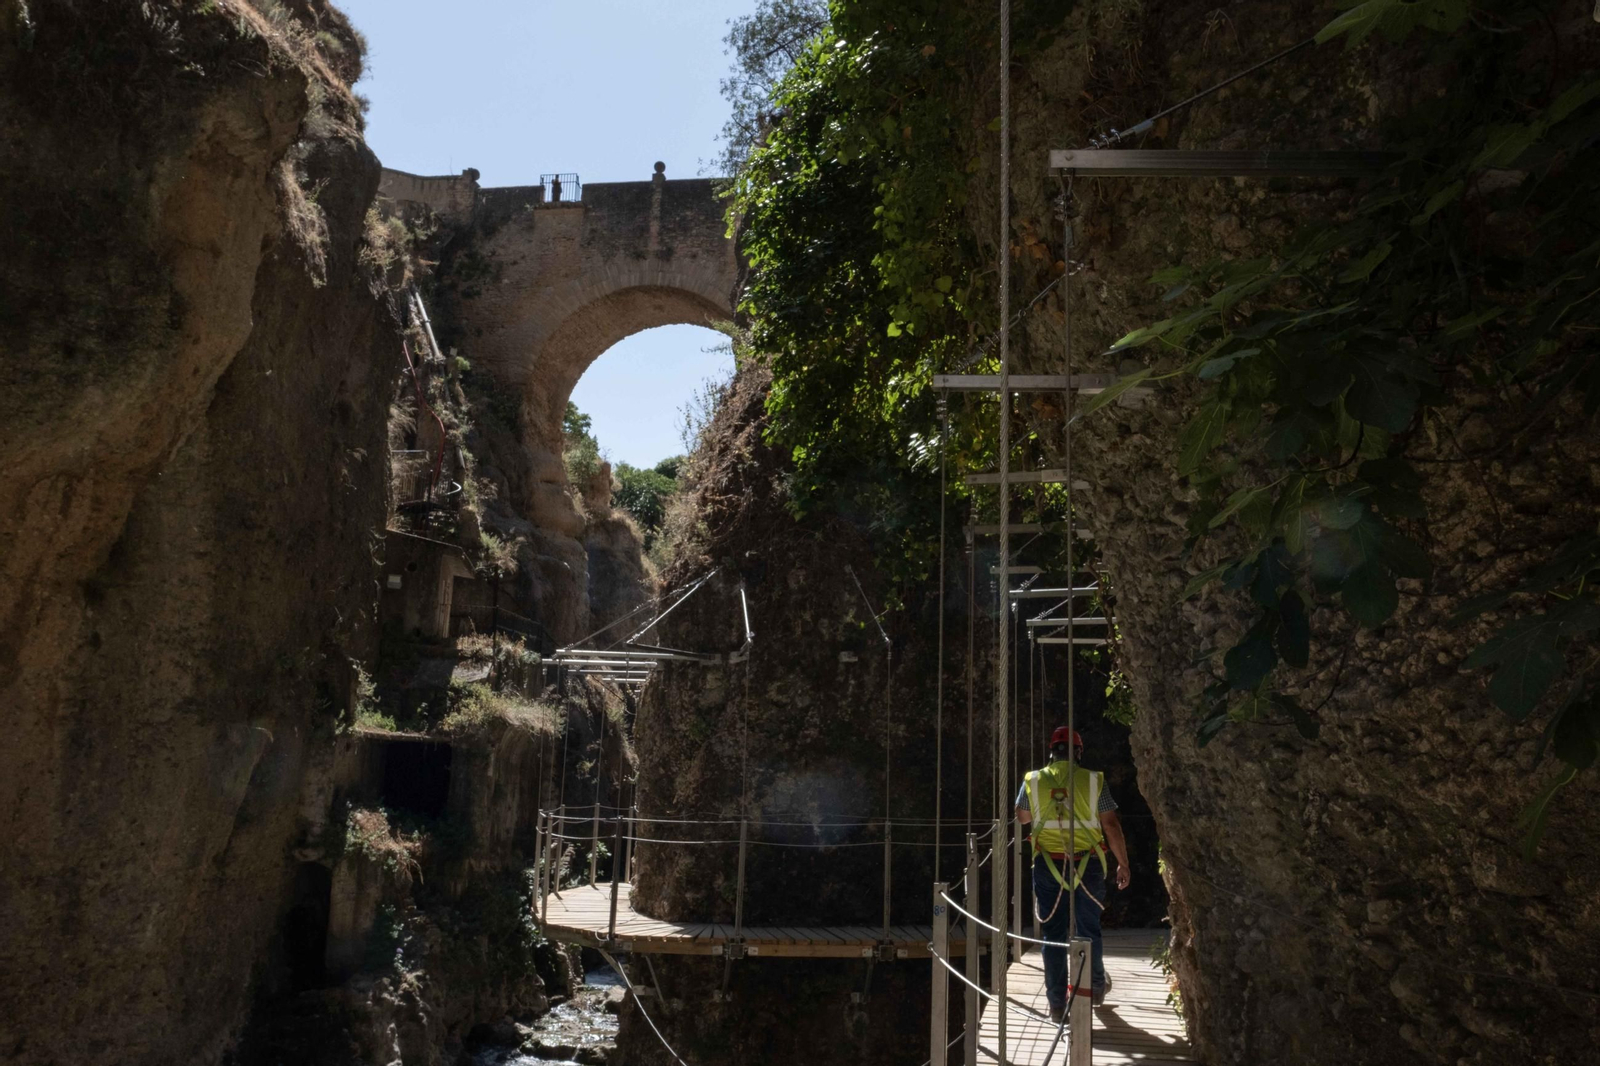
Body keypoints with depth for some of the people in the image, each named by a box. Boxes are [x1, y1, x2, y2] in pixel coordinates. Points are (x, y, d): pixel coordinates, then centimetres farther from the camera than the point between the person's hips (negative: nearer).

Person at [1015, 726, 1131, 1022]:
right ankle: (1096, 986, 36)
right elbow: (1112, 825, -3)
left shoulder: (1033, 781, -1)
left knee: (1053, 933, 7)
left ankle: (1057, 1005, 7)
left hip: (1049, 864, 0)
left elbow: (1022, 817, 13)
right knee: (1089, 929, 18)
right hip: (1088, 863, 0)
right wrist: (1123, 863, 5)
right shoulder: (1093, 781, -5)